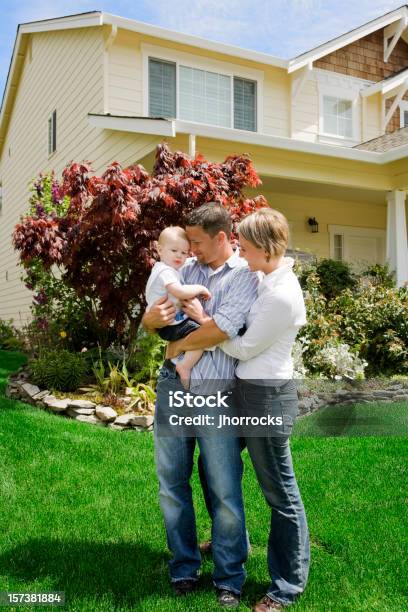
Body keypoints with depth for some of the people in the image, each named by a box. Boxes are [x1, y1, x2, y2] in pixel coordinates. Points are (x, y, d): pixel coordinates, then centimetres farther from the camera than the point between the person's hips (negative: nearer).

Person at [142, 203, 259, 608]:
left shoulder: (244, 274, -5)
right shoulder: (186, 269, 11)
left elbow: (219, 332, -17)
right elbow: (149, 321, 10)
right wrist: (153, 317, -14)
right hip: (172, 386, 5)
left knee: (224, 491, 4)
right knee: (171, 482, 12)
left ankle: (229, 579, 22)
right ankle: (184, 568, 29)